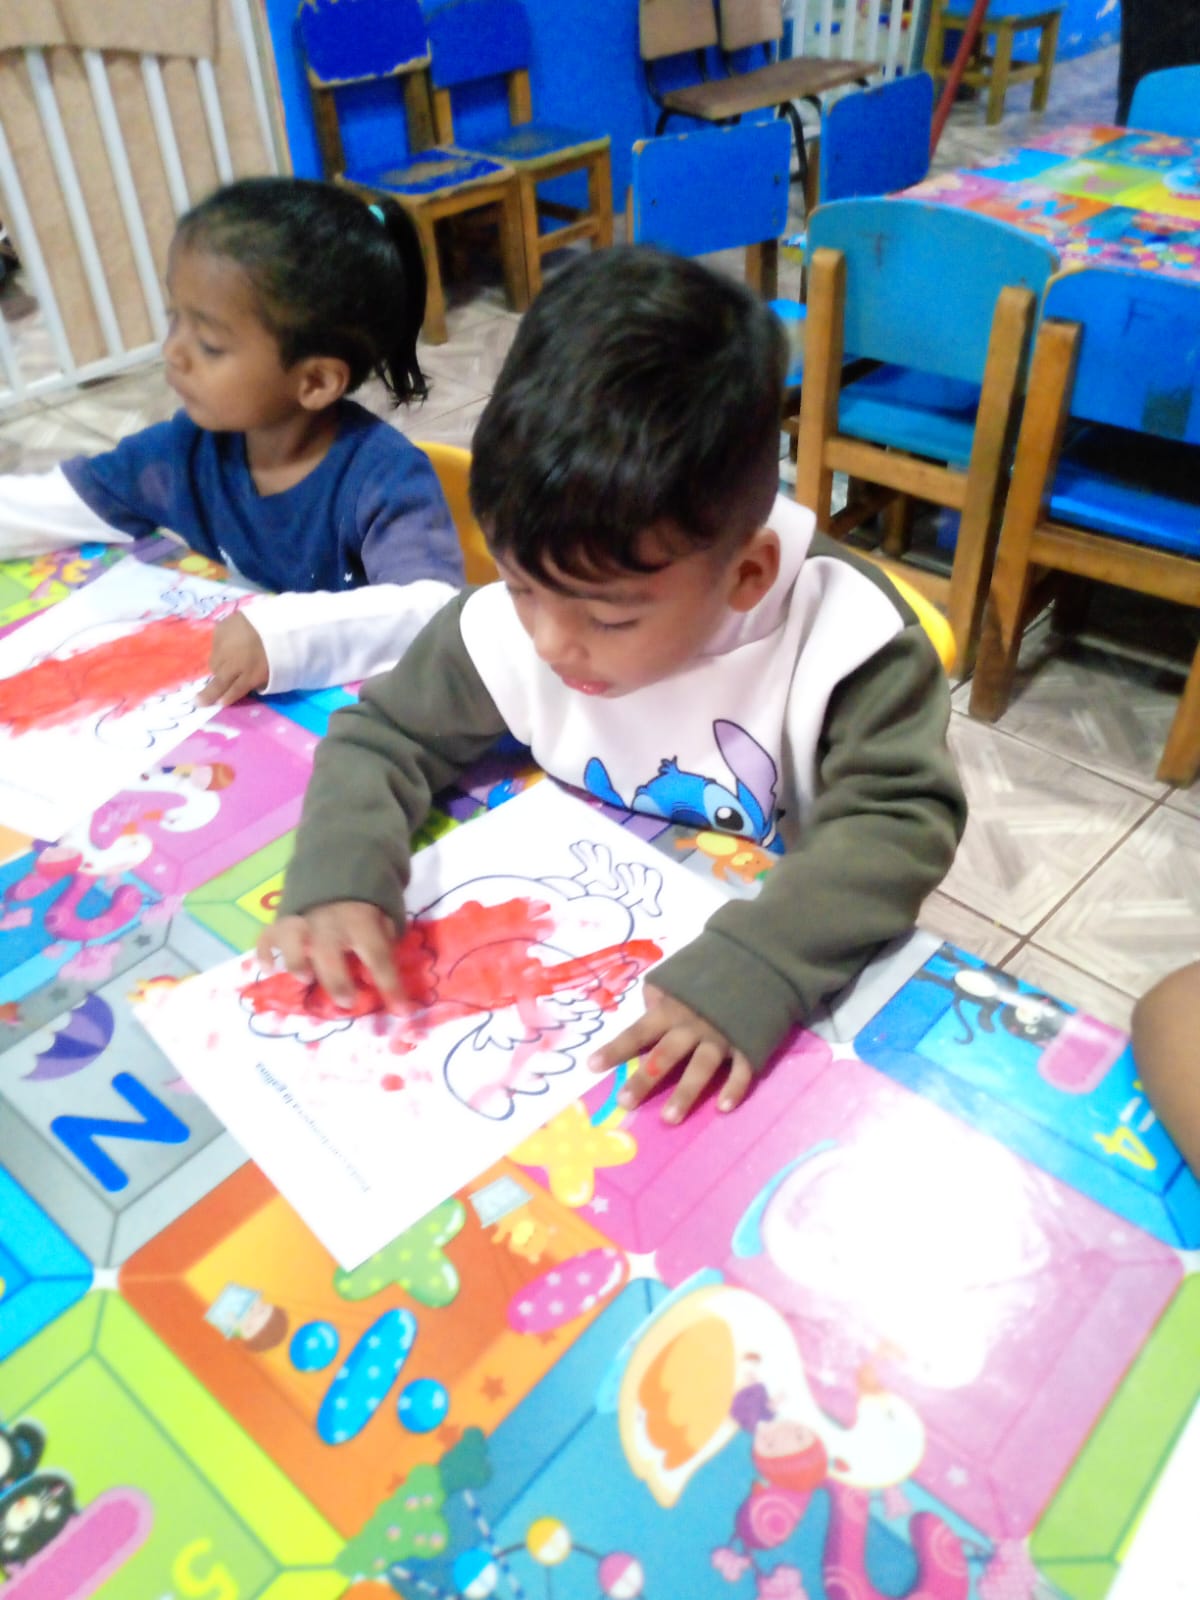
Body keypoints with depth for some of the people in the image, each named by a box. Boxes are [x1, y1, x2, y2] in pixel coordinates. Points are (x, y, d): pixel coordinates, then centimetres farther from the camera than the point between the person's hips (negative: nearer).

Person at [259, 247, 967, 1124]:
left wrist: (749, 975, -39)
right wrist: (340, 880, -21)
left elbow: (901, 820, -25)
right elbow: (382, 737, -3)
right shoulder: (508, 624, -13)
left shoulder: (839, 635, -22)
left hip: (792, 988, -3)